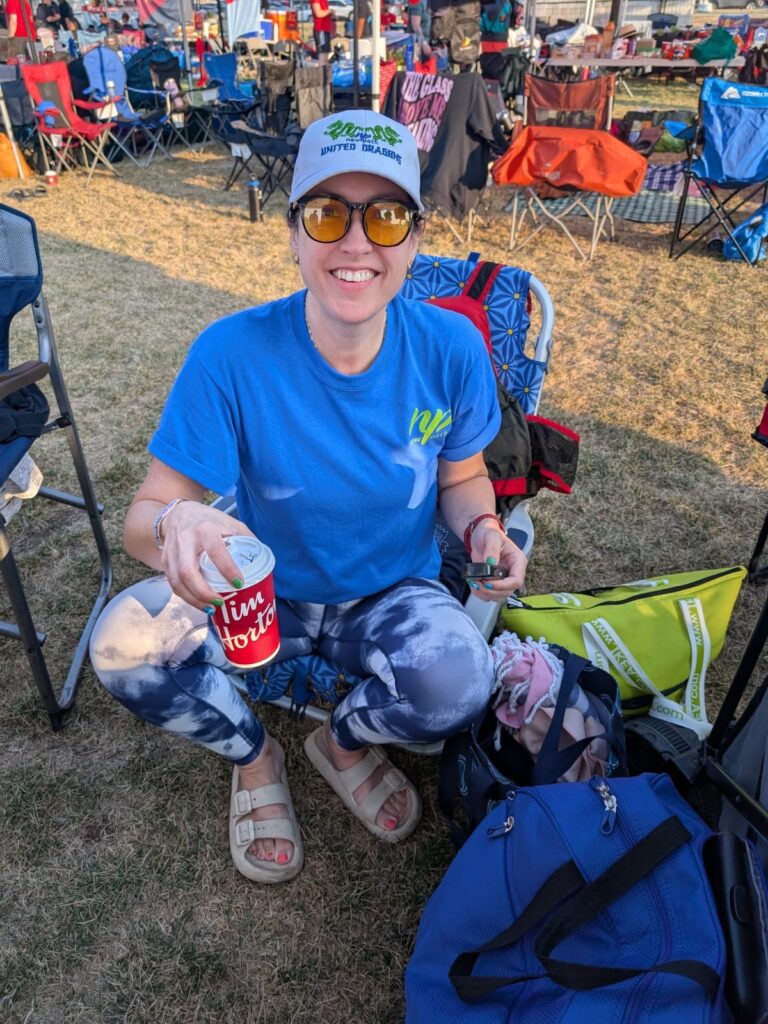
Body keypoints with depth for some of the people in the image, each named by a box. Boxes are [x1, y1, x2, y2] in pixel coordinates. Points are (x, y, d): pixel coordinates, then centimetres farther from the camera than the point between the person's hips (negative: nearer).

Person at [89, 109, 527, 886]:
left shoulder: (450, 348, -14)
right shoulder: (232, 354, -20)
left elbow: (461, 477, 2)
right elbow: (142, 517, -20)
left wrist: (482, 526, -21)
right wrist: (174, 524, -44)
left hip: (393, 596, 1)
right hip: (263, 596, 0)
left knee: (459, 684, -30)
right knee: (125, 643, -26)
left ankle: (345, 741, 9)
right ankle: (252, 754, 9)